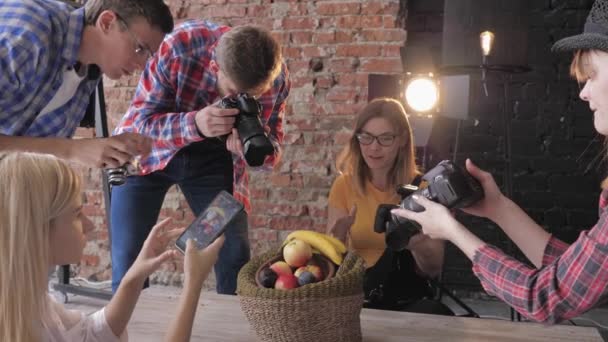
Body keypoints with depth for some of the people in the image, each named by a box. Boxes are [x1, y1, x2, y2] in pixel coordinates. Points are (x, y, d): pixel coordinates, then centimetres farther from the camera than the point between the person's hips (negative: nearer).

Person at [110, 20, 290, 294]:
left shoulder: (276, 78, -22)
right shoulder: (179, 46, -31)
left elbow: (271, 154, -11)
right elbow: (140, 120, -23)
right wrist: (195, 124, -43)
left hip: (213, 159, 2)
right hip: (146, 153, -1)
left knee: (236, 259, -7)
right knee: (128, 261, -7)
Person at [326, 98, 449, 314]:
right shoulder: (344, 185, -1)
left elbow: (434, 269, -4)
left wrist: (417, 244, -26)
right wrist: (338, 237, -22)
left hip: (411, 300, 0)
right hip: (357, 297, 0)